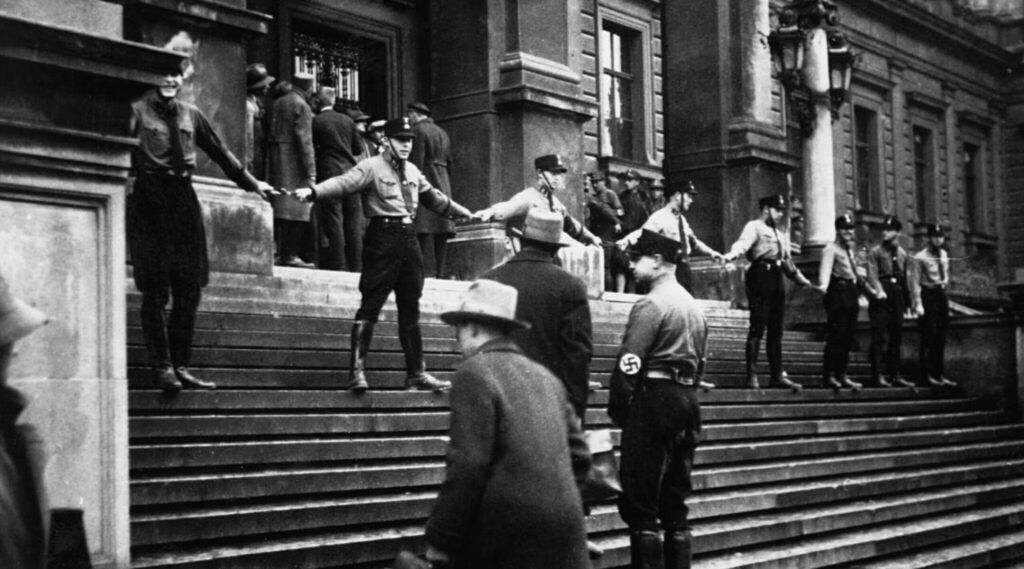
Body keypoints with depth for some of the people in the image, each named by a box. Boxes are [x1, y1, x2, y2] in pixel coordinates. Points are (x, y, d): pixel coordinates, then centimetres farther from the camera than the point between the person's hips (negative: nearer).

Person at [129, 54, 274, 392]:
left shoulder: (190, 114, 16)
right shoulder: (138, 111, 0)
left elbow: (219, 151, 25)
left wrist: (250, 183, 30)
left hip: (183, 199, 5)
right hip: (149, 201, -5)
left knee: (190, 290, 4)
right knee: (156, 291, -3)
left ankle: (180, 365, 12)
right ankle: (161, 366, 3)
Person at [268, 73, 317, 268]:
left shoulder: (277, 103, 15)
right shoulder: (301, 106, -10)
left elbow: (271, 134, 16)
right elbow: (304, 141, -15)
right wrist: (311, 172, -14)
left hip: (276, 160, 8)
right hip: (294, 163, -8)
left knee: (281, 207, 11)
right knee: (296, 208, -7)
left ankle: (281, 251, 13)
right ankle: (289, 254, -9)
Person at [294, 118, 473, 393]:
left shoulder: (413, 171, 18)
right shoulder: (371, 167, -4)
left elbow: (434, 198, 31)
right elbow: (343, 183, -18)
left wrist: (465, 214, 41)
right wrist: (313, 191, -35)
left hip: (408, 237, 7)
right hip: (383, 238, -7)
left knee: (410, 309, 10)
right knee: (371, 304, -10)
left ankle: (416, 373, 16)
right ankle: (357, 371, -11)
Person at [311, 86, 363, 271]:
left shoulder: (316, 121, -4)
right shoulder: (347, 120, 8)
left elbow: (311, 149, -3)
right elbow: (358, 148, 13)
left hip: (329, 172, -4)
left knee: (333, 221, -4)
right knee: (352, 222, 9)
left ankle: (337, 264, -8)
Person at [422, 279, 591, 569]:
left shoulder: (474, 372, -6)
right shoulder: (546, 377, 15)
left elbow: (467, 466, -14)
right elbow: (579, 457, 16)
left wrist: (439, 542, -10)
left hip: (507, 534, -6)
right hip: (566, 525, 7)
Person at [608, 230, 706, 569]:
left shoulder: (652, 304, -11)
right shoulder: (694, 306, 17)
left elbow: (629, 363, -16)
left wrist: (616, 408, -7)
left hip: (654, 397, -9)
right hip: (687, 400, 9)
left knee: (639, 502, -6)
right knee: (675, 501, 13)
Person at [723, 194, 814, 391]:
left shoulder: (782, 235, 25)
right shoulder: (754, 227, 1)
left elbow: (788, 262, 33)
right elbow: (743, 243, -19)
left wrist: (804, 281, 35)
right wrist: (731, 255, -39)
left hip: (777, 279, 8)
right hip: (760, 276, -8)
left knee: (776, 330, 7)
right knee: (757, 327, -11)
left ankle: (777, 375, 11)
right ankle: (752, 376, -12)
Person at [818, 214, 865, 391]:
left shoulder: (851, 250, 20)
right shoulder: (831, 249, -6)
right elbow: (825, 267, -23)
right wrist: (824, 285, -39)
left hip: (852, 292, 8)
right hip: (838, 292, -8)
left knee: (848, 337, 8)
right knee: (835, 335, -11)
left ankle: (841, 375, 12)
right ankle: (828, 376, -11)